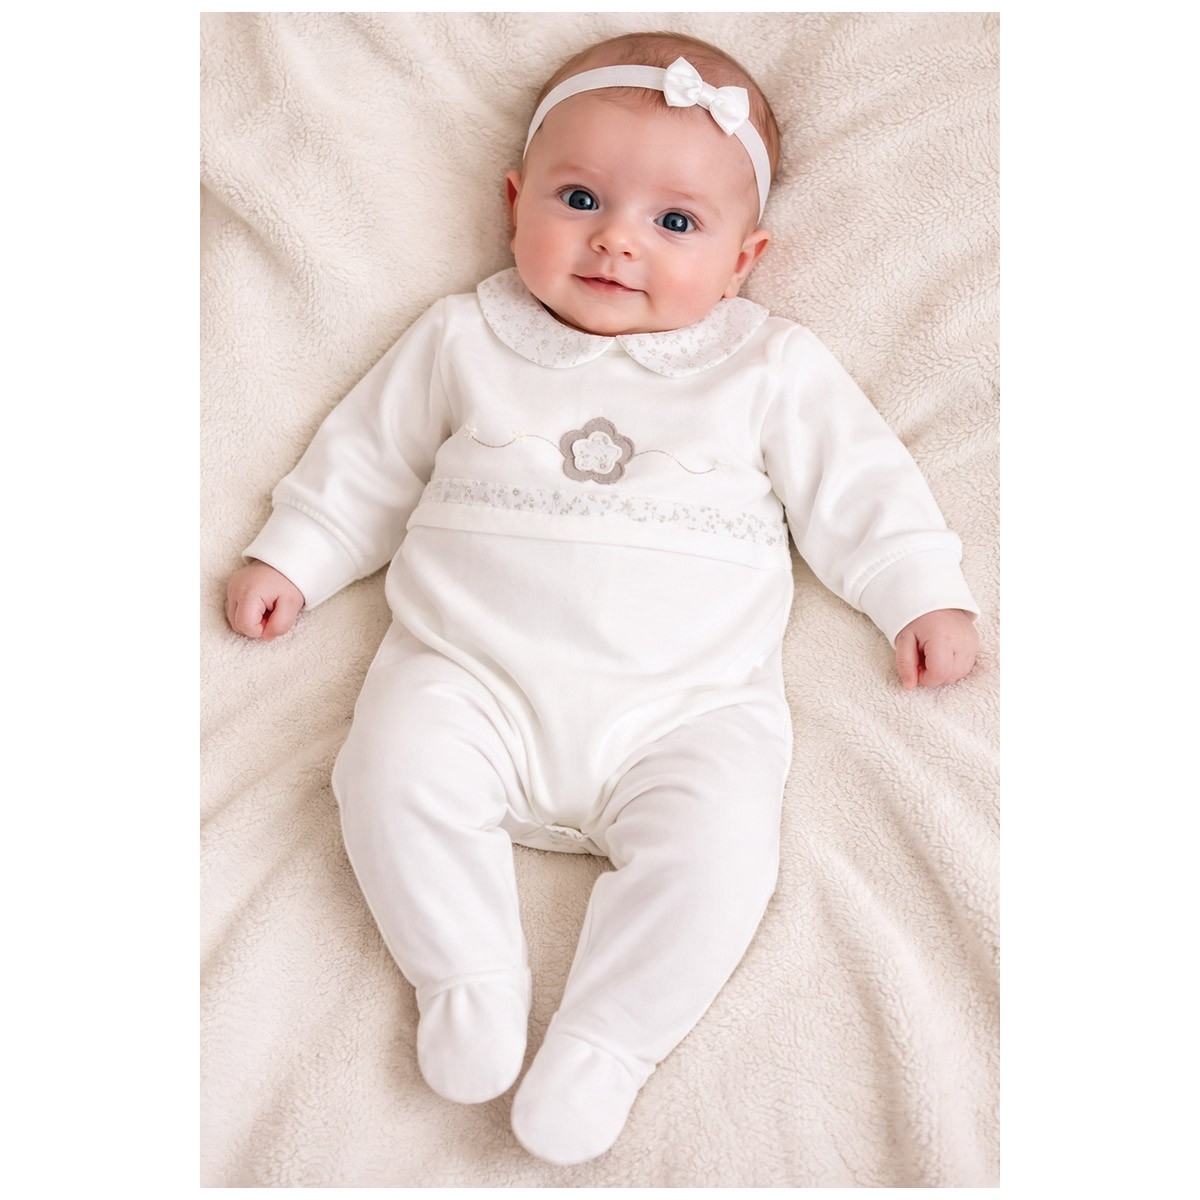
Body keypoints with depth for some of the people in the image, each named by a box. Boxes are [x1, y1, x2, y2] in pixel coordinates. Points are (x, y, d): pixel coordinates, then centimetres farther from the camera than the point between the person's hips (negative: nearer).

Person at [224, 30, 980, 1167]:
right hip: (475, 677, 1)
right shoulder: (466, 341, 12)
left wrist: (921, 594, 5)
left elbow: (854, 481, 13)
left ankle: (604, 1041, -9)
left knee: (717, 840, -25)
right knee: (394, 769, -25)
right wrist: (292, 556, 17)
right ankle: (472, 978, -6)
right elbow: (369, 456, 19)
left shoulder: (769, 368, 10)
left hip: (688, 705, -1)